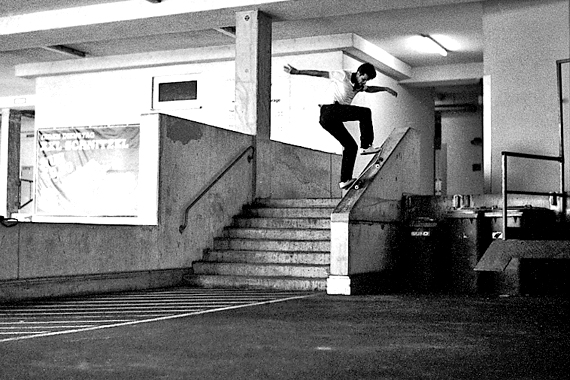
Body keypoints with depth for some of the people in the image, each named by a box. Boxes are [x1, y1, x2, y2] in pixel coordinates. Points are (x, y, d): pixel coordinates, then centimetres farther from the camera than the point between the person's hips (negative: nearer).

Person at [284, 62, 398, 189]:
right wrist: (297, 72, -7)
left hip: (331, 121, 9)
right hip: (329, 110, -9)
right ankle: (366, 146, -14)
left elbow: (369, 89, 45)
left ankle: (345, 180, 6)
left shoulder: (359, 85, 22)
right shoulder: (343, 75, -3)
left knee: (351, 146, 7)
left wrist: (385, 89, 42)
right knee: (365, 112, -14)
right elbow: (319, 73, -4)